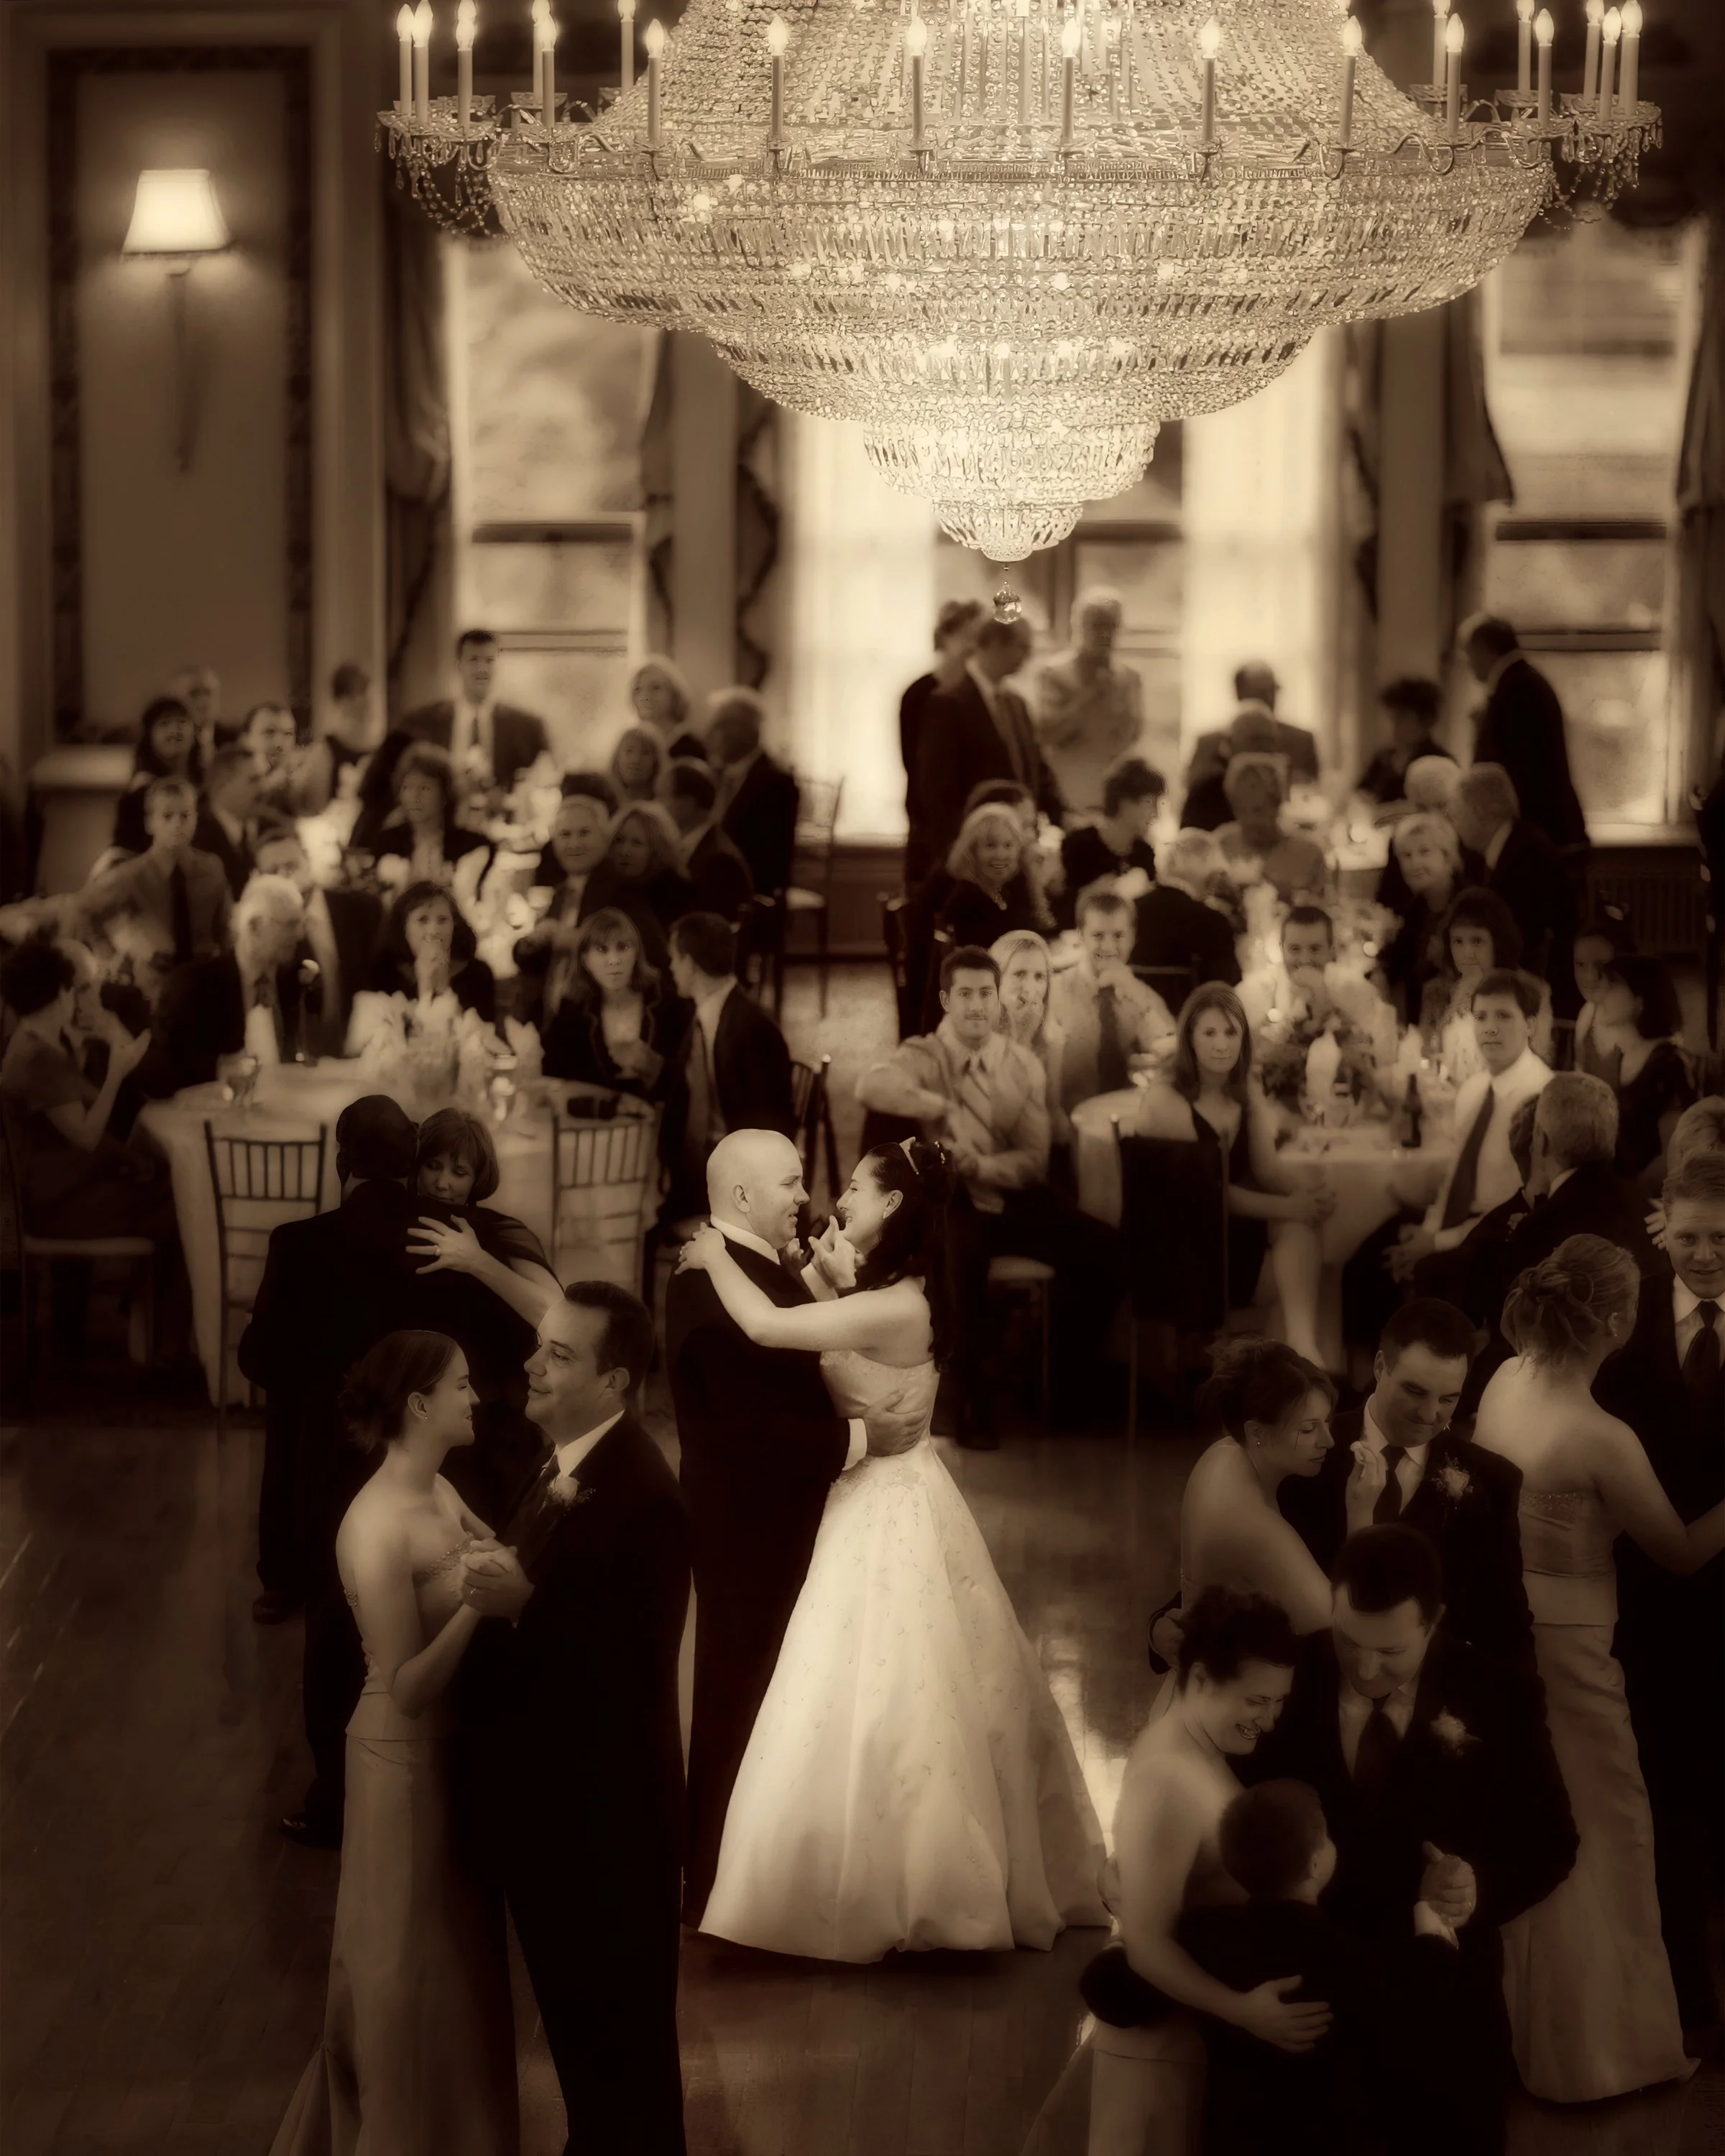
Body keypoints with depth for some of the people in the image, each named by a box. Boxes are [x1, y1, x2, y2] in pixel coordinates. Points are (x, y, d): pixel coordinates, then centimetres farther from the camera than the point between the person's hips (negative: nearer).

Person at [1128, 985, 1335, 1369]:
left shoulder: (1248, 1093, 11)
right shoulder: (1165, 1100, -13)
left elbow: (1267, 1169, 0)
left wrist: (1309, 1193, -25)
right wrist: (1288, 1207, -29)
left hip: (1237, 1232, 6)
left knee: (1300, 1222, -26)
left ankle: (1303, 1347, -42)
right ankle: (1302, 1352, -23)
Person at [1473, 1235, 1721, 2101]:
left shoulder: (1505, 1381, -7)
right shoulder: (1602, 1441, -27)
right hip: (1567, 1648, -7)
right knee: (1599, 1840, 11)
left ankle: (1513, 2017, 40)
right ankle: (1593, 2045, 24)